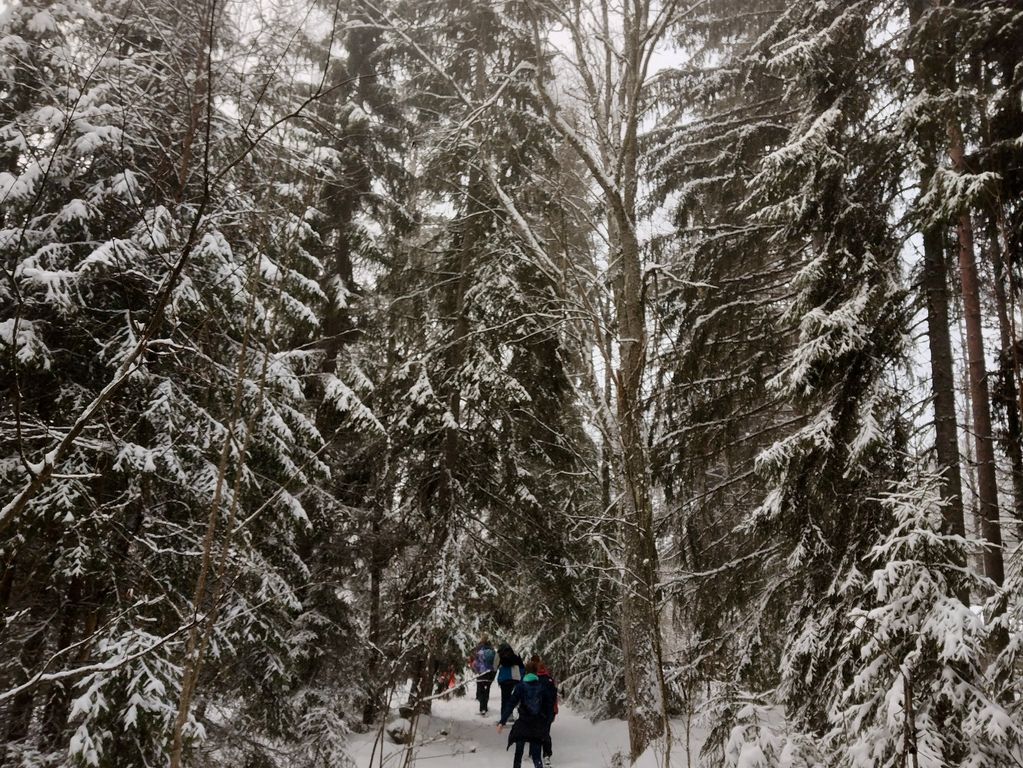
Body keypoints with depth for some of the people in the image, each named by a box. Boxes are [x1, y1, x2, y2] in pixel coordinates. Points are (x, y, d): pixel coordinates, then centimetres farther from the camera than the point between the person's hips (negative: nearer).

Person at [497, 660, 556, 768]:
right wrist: (547, 723, 11)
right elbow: (550, 706, 2)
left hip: (523, 724, -1)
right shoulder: (543, 687, 0)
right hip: (539, 726, 2)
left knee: (518, 754, 13)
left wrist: (502, 721, -11)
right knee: (536, 755, 8)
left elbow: (510, 704, -11)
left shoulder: (520, 686, -5)